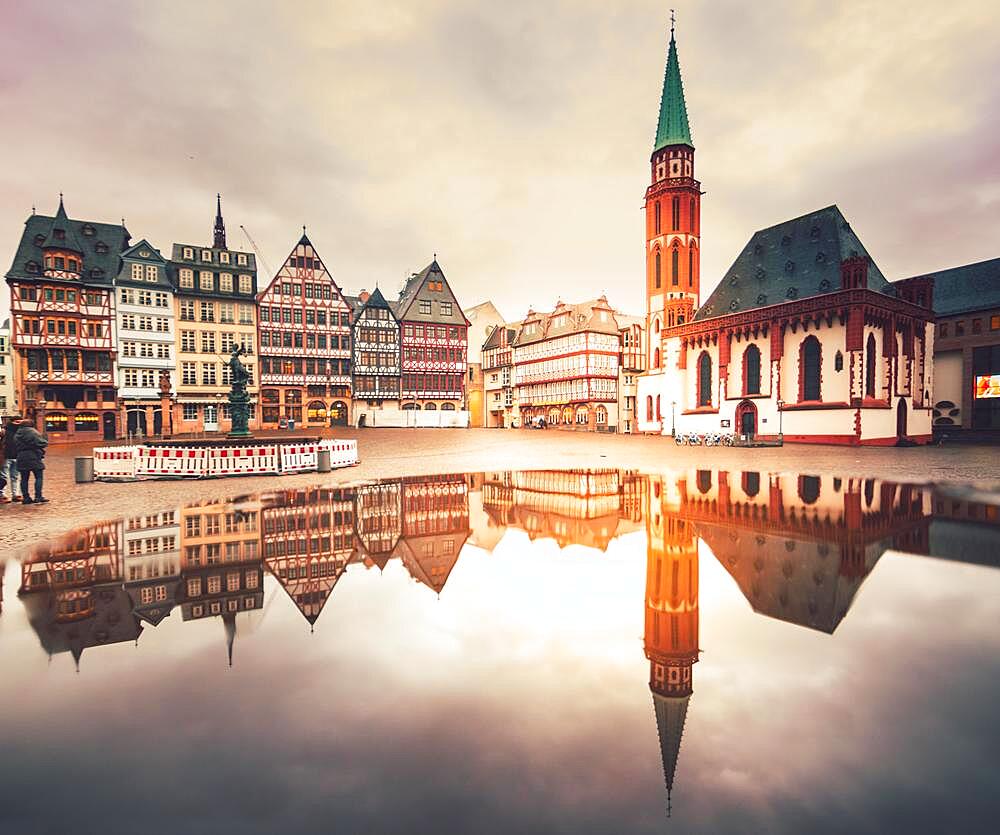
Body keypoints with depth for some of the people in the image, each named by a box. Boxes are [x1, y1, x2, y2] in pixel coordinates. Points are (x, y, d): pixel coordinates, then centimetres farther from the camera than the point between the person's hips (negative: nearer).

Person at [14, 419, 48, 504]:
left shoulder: (16, 435, 14)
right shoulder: (33, 432, -5)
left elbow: (15, 447, 13)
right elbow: (42, 443, -9)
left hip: (21, 458, 6)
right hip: (33, 457, -6)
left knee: (24, 479, 8)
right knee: (38, 477, -2)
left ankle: (25, 497, 10)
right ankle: (38, 496, -9)